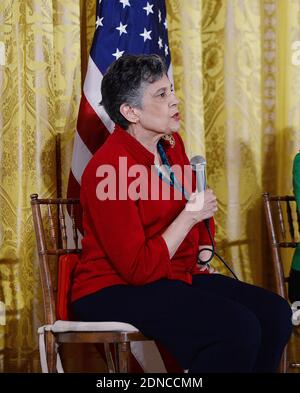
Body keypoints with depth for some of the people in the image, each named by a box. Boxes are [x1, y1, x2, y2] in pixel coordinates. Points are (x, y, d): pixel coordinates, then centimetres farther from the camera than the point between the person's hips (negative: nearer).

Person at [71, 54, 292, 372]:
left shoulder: (170, 143, 6)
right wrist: (190, 215, -19)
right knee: (239, 329, -28)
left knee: (275, 313, -10)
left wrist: (203, 254, 17)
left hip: (177, 276, 9)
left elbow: (195, 202, 30)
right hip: (117, 291, -9)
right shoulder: (109, 170, -21)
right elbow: (139, 269, -23)